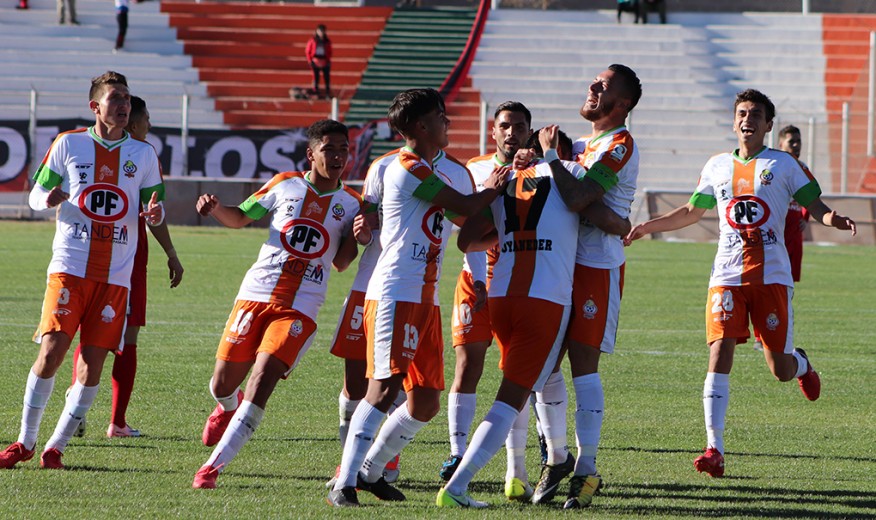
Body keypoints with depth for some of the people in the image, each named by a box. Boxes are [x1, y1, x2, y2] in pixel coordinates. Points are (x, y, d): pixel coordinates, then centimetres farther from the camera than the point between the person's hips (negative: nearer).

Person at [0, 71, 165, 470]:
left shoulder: (143, 154, 9)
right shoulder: (68, 144, 4)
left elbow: (156, 206, 17)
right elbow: (36, 195, 10)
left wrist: (155, 212, -8)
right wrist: (49, 199, -13)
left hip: (115, 275, 2)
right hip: (70, 267, -2)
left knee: (93, 364, -4)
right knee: (51, 351, -12)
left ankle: (56, 446, 7)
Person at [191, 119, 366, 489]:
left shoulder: (351, 204, 6)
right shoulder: (285, 185, 7)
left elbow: (341, 263, 7)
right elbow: (240, 217, 18)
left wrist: (357, 238, -14)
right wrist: (214, 208, -3)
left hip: (300, 309, -1)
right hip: (256, 294, 1)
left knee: (262, 380, -20)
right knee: (223, 385, 6)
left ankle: (214, 466, -17)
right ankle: (227, 407, 46)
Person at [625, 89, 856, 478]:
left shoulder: (783, 165, 5)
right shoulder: (717, 167, 14)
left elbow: (814, 205, 2)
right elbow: (691, 212, 28)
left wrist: (832, 219, -21)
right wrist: (647, 227, 23)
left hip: (772, 275, -2)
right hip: (727, 275, 2)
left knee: (781, 370, 0)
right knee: (719, 354, -14)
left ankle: (800, 364, 39)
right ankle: (714, 448, -16)